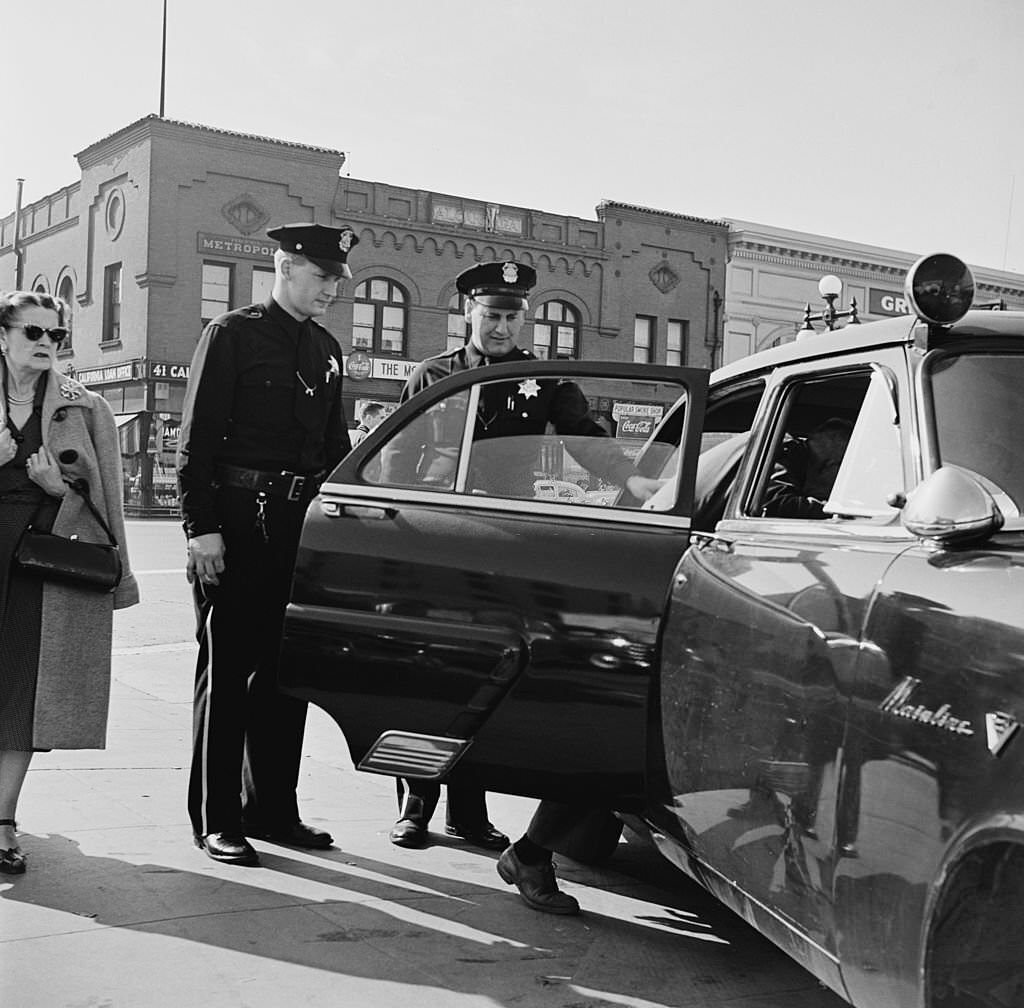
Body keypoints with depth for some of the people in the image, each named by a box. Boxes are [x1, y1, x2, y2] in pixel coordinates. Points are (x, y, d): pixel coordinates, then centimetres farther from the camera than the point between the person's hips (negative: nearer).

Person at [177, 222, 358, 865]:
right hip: (237, 520, -6)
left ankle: (272, 808, 21)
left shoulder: (326, 349, 16)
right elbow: (198, 439, -9)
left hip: (303, 522, 6)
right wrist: (202, 527, -15)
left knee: (287, 669, 11)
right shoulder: (232, 335, -4)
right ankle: (217, 820, 8)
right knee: (227, 671, 0)